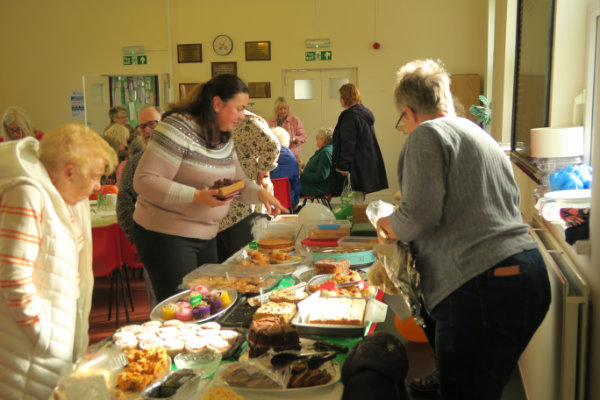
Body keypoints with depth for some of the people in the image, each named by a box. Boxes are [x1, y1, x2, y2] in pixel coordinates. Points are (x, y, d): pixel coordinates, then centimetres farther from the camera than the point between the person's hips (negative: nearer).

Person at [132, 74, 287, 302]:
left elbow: (238, 180, 18)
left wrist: (260, 193, -4)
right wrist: (197, 196, -29)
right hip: (166, 236, -8)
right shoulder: (178, 129, -18)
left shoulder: (223, 138, 10)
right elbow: (143, 181, -23)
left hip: (206, 237, 9)